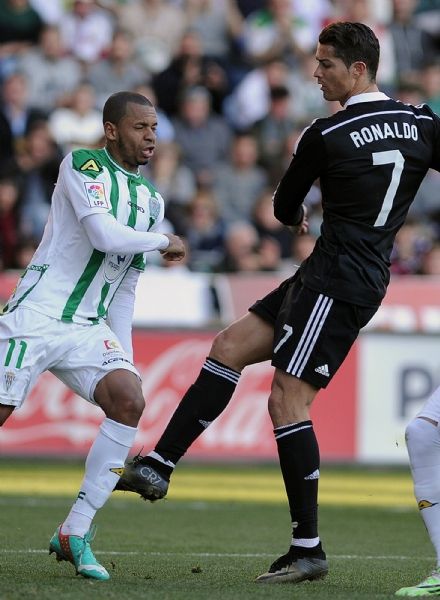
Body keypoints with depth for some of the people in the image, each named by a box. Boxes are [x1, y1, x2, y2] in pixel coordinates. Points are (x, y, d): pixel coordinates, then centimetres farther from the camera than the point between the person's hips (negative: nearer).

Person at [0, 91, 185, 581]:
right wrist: (164, 241, -6)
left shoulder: (151, 199, 17)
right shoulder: (84, 166, -5)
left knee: (128, 399, -17)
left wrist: (125, 360, 16)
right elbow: (105, 234, -21)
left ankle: (75, 533, -11)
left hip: (89, 328, 6)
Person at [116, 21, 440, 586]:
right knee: (229, 347, 11)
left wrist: (297, 216, 26)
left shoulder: (325, 136, -12)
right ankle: (159, 466, 12)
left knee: (287, 400, -8)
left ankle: (308, 549, -8)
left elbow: (285, 209, 4)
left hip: (338, 282, -9)